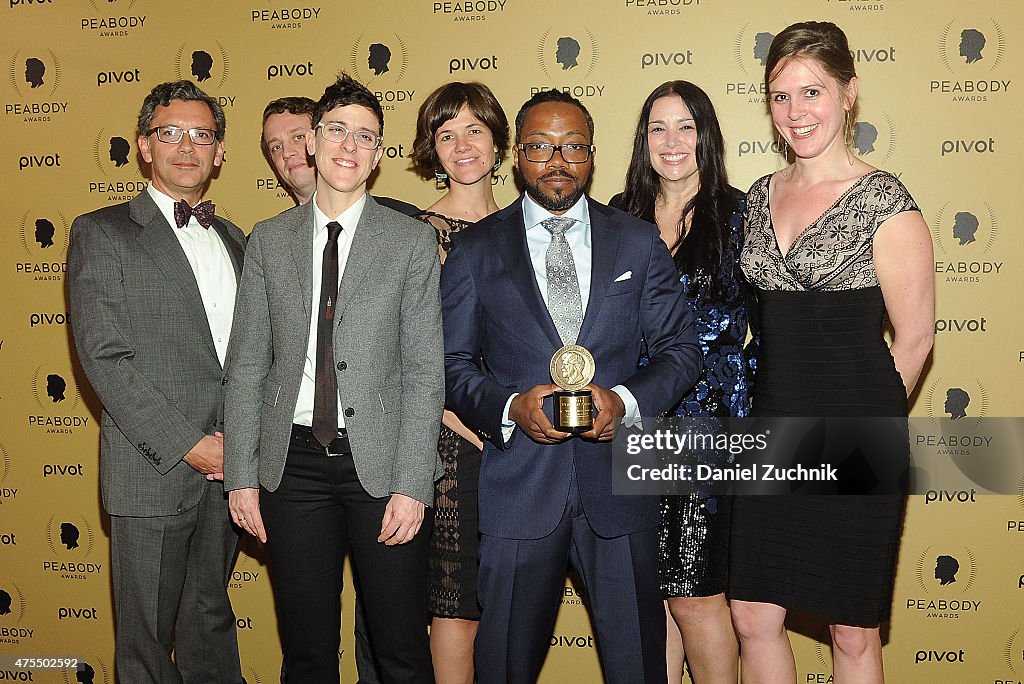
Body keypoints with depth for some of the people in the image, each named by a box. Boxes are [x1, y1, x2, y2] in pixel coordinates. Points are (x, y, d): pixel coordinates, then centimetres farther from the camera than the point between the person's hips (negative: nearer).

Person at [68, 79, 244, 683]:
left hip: (226, 469, 5)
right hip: (152, 473, -5)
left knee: (212, 623, 18)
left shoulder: (234, 241, 14)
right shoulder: (102, 234, -3)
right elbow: (104, 357, -12)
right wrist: (187, 445, -16)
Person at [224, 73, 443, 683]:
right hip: (294, 463, 2)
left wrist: (411, 485, -10)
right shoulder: (269, 240, 8)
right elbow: (249, 363, 8)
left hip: (380, 462, -2)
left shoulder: (413, 242, 1)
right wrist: (242, 474, 2)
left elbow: (425, 370, -4)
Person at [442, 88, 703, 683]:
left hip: (619, 483, 1)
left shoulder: (640, 243, 7)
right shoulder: (475, 250, 5)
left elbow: (682, 350, 6)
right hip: (518, 485, 0)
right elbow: (453, 362, 4)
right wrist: (509, 407, -15)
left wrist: (624, 401, -12)